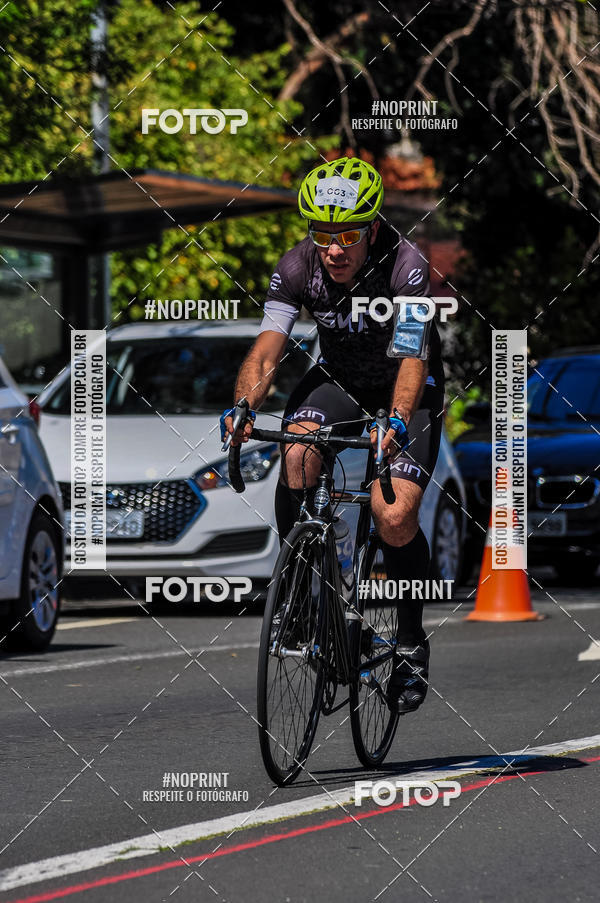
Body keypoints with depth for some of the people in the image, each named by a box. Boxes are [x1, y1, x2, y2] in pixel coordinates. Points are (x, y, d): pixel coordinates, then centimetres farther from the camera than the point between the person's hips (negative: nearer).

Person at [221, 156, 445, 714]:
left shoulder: (405, 266, -30)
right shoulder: (298, 267, -20)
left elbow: (413, 355, -40)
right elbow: (266, 350, -27)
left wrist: (397, 421, -58)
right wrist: (243, 407, -47)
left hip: (406, 389, -3)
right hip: (337, 378, 3)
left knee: (395, 518, -21)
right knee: (297, 455, -30)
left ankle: (411, 641, 3)